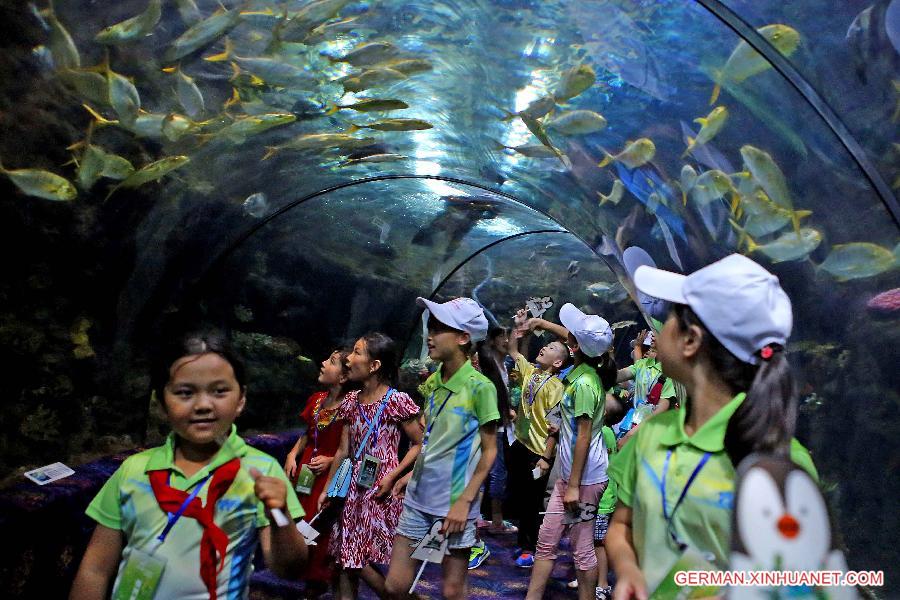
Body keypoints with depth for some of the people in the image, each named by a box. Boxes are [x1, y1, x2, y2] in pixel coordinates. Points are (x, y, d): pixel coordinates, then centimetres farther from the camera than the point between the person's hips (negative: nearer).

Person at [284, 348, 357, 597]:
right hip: (305, 471, 6)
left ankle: (317, 582, 29)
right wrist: (293, 454, 2)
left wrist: (331, 461, -18)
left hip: (332, 476, -6)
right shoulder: (316, 399, 2)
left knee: (320, 529, 7)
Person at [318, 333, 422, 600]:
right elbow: (343, 450, 11)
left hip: (381, 489, -6)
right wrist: (328, 488, 12)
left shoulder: (397, 401, -13)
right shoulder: (351, 401, 6)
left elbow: (420, 444, -9)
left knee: (356, 560, -3)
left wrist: (393, 476, -16)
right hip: (354, 488, 6)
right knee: (345, 559, 10)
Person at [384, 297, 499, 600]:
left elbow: (489, 450, -9)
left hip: (454, 503, -6)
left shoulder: (480, 386, -13)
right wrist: (414, 472, 8)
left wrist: (465, 500, -14)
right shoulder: (431, 382, 6)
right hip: (418, 498, 6)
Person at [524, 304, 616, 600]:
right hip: (570, 472, 9)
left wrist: (574, 485, -18)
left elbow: (583, 437, -21)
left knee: (582, 549, 4)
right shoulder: (583, 367, 3)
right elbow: (571, 337, 26)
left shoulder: (584, 382, -22)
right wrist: (541, 323, 32)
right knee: (546, 542, 13)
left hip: (584, 476, -9)